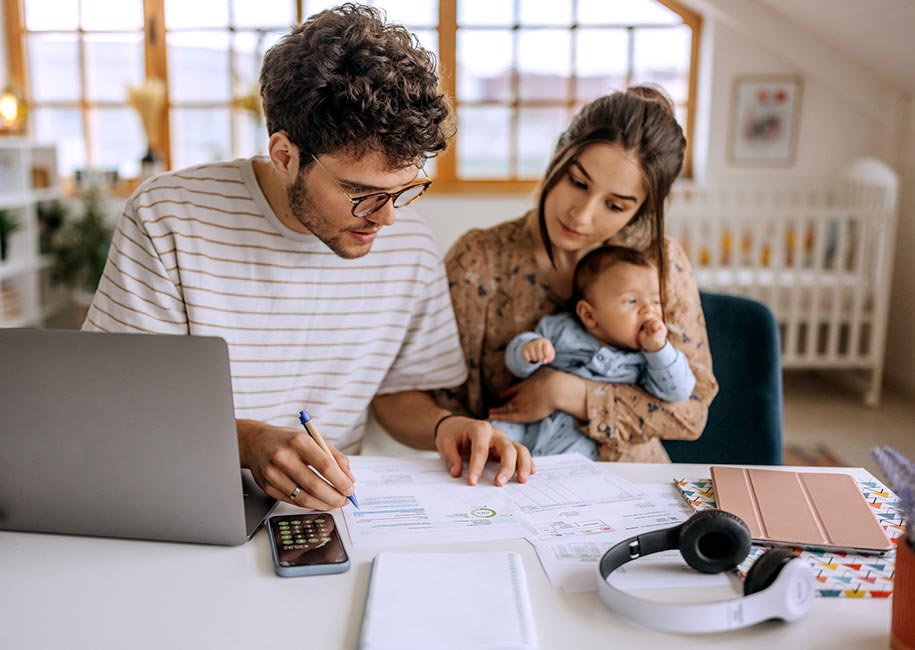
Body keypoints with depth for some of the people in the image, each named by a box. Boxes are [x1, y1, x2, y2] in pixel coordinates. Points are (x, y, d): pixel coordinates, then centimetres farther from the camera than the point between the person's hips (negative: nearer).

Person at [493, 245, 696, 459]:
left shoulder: (645, 357, 4)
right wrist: (527, 349, -20)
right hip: (529, 423, 1)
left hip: (581, 437, 0)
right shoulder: (560, 329, 4)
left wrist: (658, 348, -16)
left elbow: (678, 392, -4)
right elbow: (516, 364, 4)